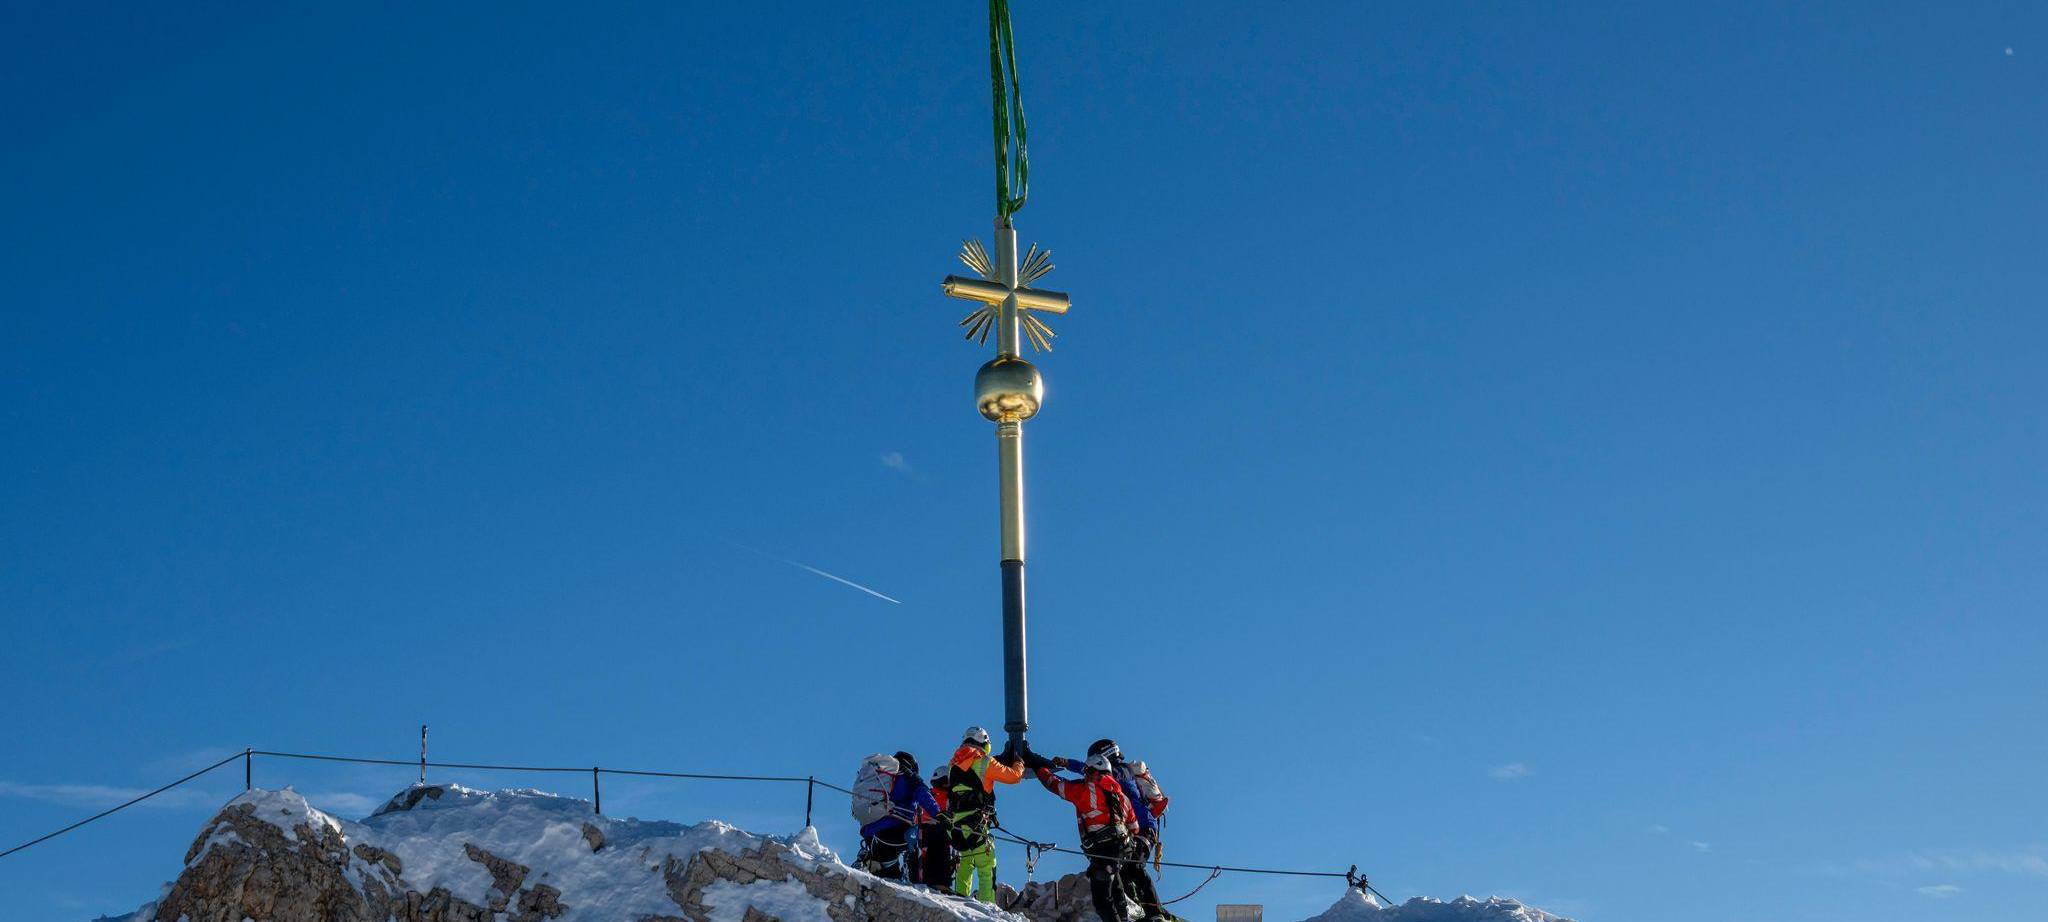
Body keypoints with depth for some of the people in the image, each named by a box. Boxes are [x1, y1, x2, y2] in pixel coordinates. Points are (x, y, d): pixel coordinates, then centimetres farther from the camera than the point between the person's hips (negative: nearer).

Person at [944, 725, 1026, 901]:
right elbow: (1014, 776, 3)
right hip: (976, 822, -6)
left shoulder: (954, 763, 13)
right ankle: (986, 903, -12)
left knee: (964, 862, 18)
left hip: (956, 821, 6)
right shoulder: (985, 763, -4)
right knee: (986, 867, -4)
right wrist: (1019, 763, 26)